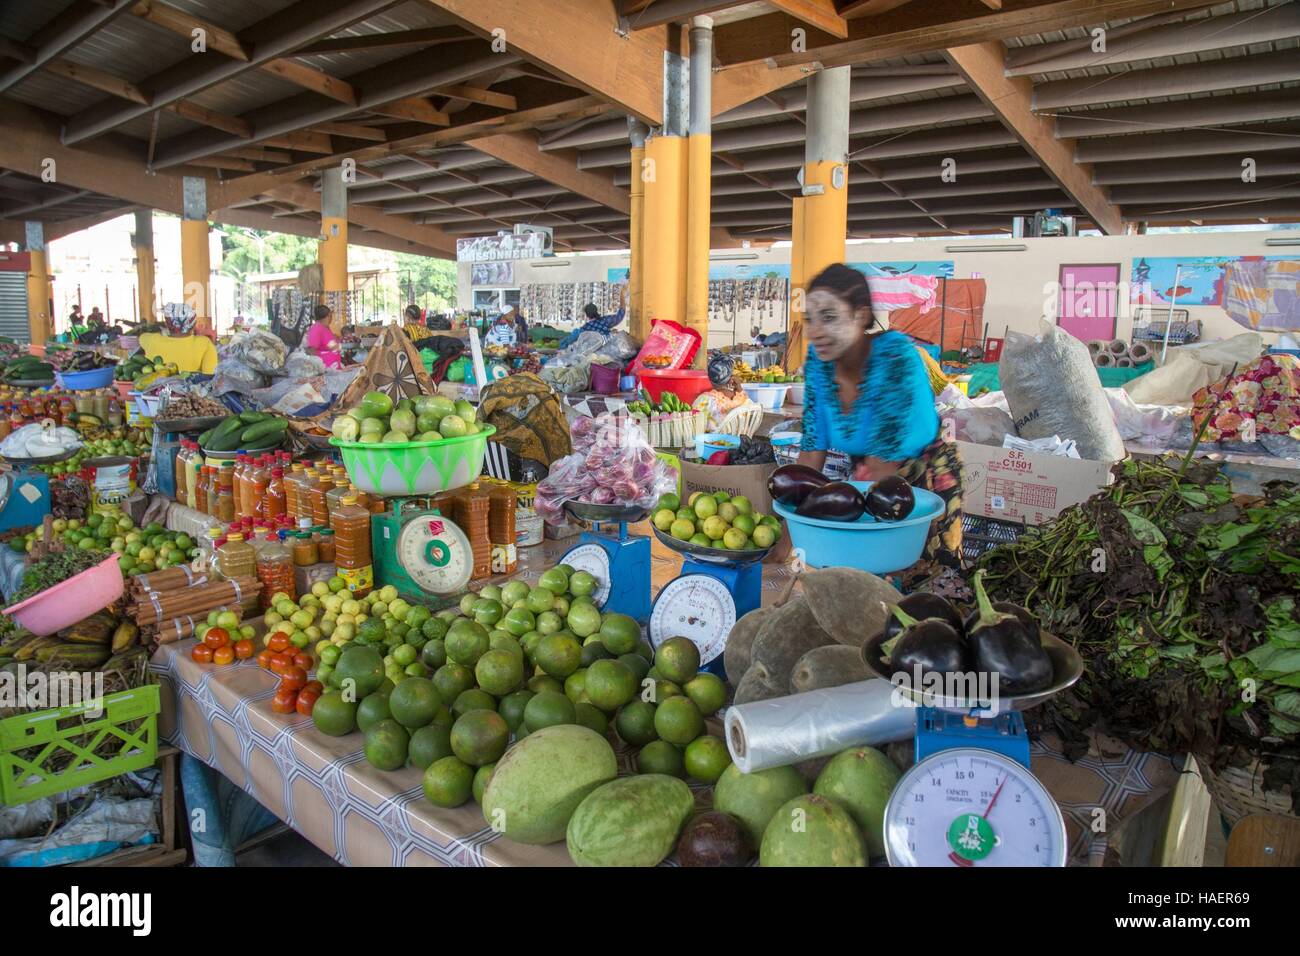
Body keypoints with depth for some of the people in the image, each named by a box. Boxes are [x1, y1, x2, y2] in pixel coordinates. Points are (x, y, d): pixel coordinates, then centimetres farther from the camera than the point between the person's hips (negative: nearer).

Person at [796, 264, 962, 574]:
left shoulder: (895, 356, -28)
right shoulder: (818, 360, -11)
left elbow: (883, 465, -30)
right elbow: (812, 448, -8)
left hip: (924, 483, -5)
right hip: (864, 484, 5)